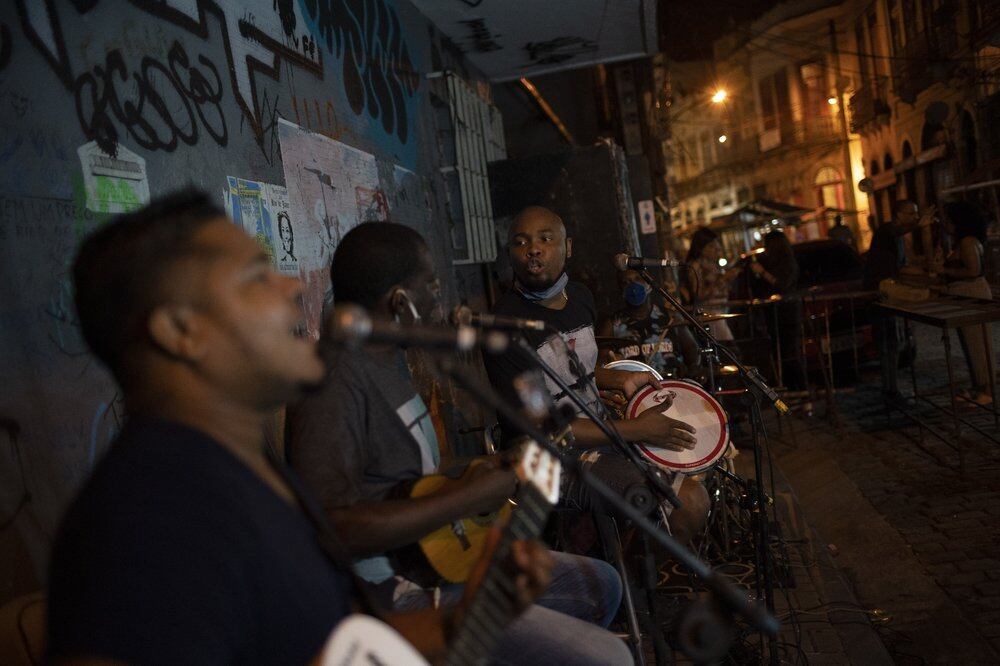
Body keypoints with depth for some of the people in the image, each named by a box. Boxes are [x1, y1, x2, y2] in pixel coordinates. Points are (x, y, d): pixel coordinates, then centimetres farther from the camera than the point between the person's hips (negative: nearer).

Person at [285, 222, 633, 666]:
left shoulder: (388, 358, 11)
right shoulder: (335, 380, -23)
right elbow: (330, 525, -34)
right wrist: (468, 498, -27)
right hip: (395, 594, -10)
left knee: (601, 584, 21)